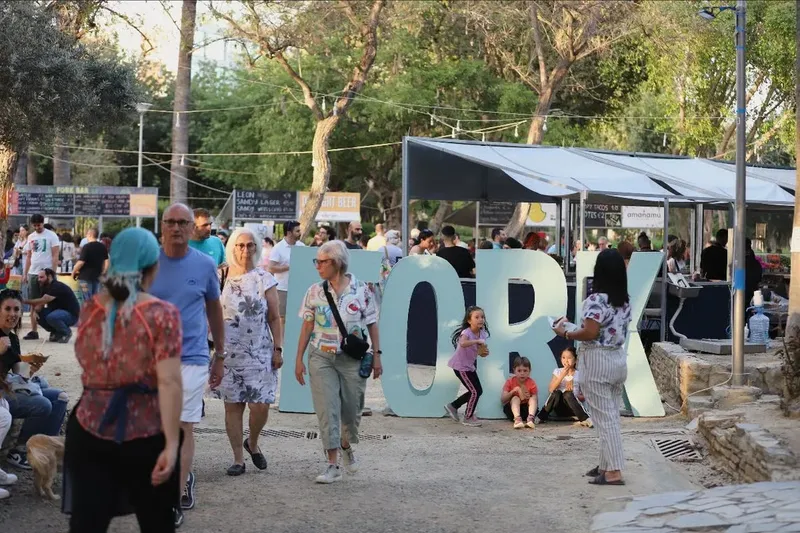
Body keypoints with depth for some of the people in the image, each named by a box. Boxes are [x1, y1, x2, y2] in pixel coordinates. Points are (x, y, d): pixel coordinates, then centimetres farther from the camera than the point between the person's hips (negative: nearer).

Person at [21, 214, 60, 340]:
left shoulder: (51, 236, -5)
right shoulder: (31, 237, 12)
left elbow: (55, 256, -8)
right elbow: (29, 257, 17)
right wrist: (25, 273, 11)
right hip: (33, 273, 6)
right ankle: (34, 331, 10)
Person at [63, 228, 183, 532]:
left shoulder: (90, 309, 4)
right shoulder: (162, 314, -10)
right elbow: (169, 382, -17)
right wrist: (171, 443, -17)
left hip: (89, 430, 3)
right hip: (146, 434, -3)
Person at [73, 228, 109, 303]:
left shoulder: (86, 247, -14)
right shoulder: (102, 247, 6)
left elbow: (81, 262, -17)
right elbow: (107, 261, 8)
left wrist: (73, 272, -5)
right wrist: (103, 272, 16)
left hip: (85, 277, -6)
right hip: (97, 276, 6)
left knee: (87, 300, -3)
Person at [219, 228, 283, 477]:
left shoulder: (264, 279, 3)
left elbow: (274, 318, 5)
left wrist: (278, 349, 0)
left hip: (260, 352, -1)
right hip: (229, 352, 1)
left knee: (260, 406, -6)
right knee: (233, 406, 3)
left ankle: (252, 444, 23)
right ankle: (238, 458, 12)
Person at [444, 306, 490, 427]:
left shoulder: (482, 333, 1)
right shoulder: (466, 332, -24)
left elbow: (480, 352, 6)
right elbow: (463, 343, -48)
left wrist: (484, 352, -16)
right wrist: (477, 341, -42)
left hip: (470, 366, 9)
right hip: (460, 366, -9)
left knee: (477, 391, 12)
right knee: (475, 391, -7)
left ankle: (453, 406, 27)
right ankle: (468, 418, 10)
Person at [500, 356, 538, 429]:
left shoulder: (531, 383, -3)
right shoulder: (510, 382, -4)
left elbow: (536, 401, -3)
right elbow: (502, 400, -11)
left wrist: (529, 398, -25)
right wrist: (513, 391, -25)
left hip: (527, 409, 1)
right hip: (512, 408, -1)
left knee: (533, 399, -25)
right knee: (515, 398, -29)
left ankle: (530, 418, -50)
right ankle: (517, 419, -56)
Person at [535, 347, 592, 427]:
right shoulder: (557, 372, 8)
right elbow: (551, 389, -7)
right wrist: (562, 375, -15)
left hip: (572, 408, -1)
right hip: (559, 408, 1)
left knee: (568, 394, -33)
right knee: (557, 392, -32)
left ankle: (585, 419, -39)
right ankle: (541, 416, -20)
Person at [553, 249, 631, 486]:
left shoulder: (596, 299, -18)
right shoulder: (625, 300, 6)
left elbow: (590, 333, -22)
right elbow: (618, 331, 11)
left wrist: (565, 333, -7)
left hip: (598, 361, -8)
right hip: (619, 359, 8)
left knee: (604, 418, -4)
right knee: (612, 416, 15)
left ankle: (613, 471, -5)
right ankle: (607, 464, 23)